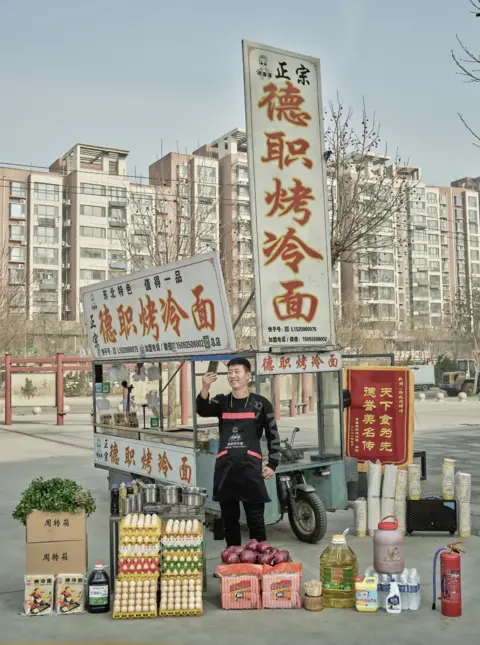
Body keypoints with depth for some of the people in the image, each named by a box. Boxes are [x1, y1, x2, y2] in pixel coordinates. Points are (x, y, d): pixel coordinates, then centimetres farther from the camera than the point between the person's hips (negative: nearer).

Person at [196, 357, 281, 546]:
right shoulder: (221, 401, 11)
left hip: (251, 466, -3)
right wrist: (205, 388, -29)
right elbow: (202, 411, -10)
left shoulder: (261, 403, 5)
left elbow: (273, 435, 8)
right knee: (229, 519, 10)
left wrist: (272, 464, 0)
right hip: (225, 467, 3)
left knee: (256, 520, 0)